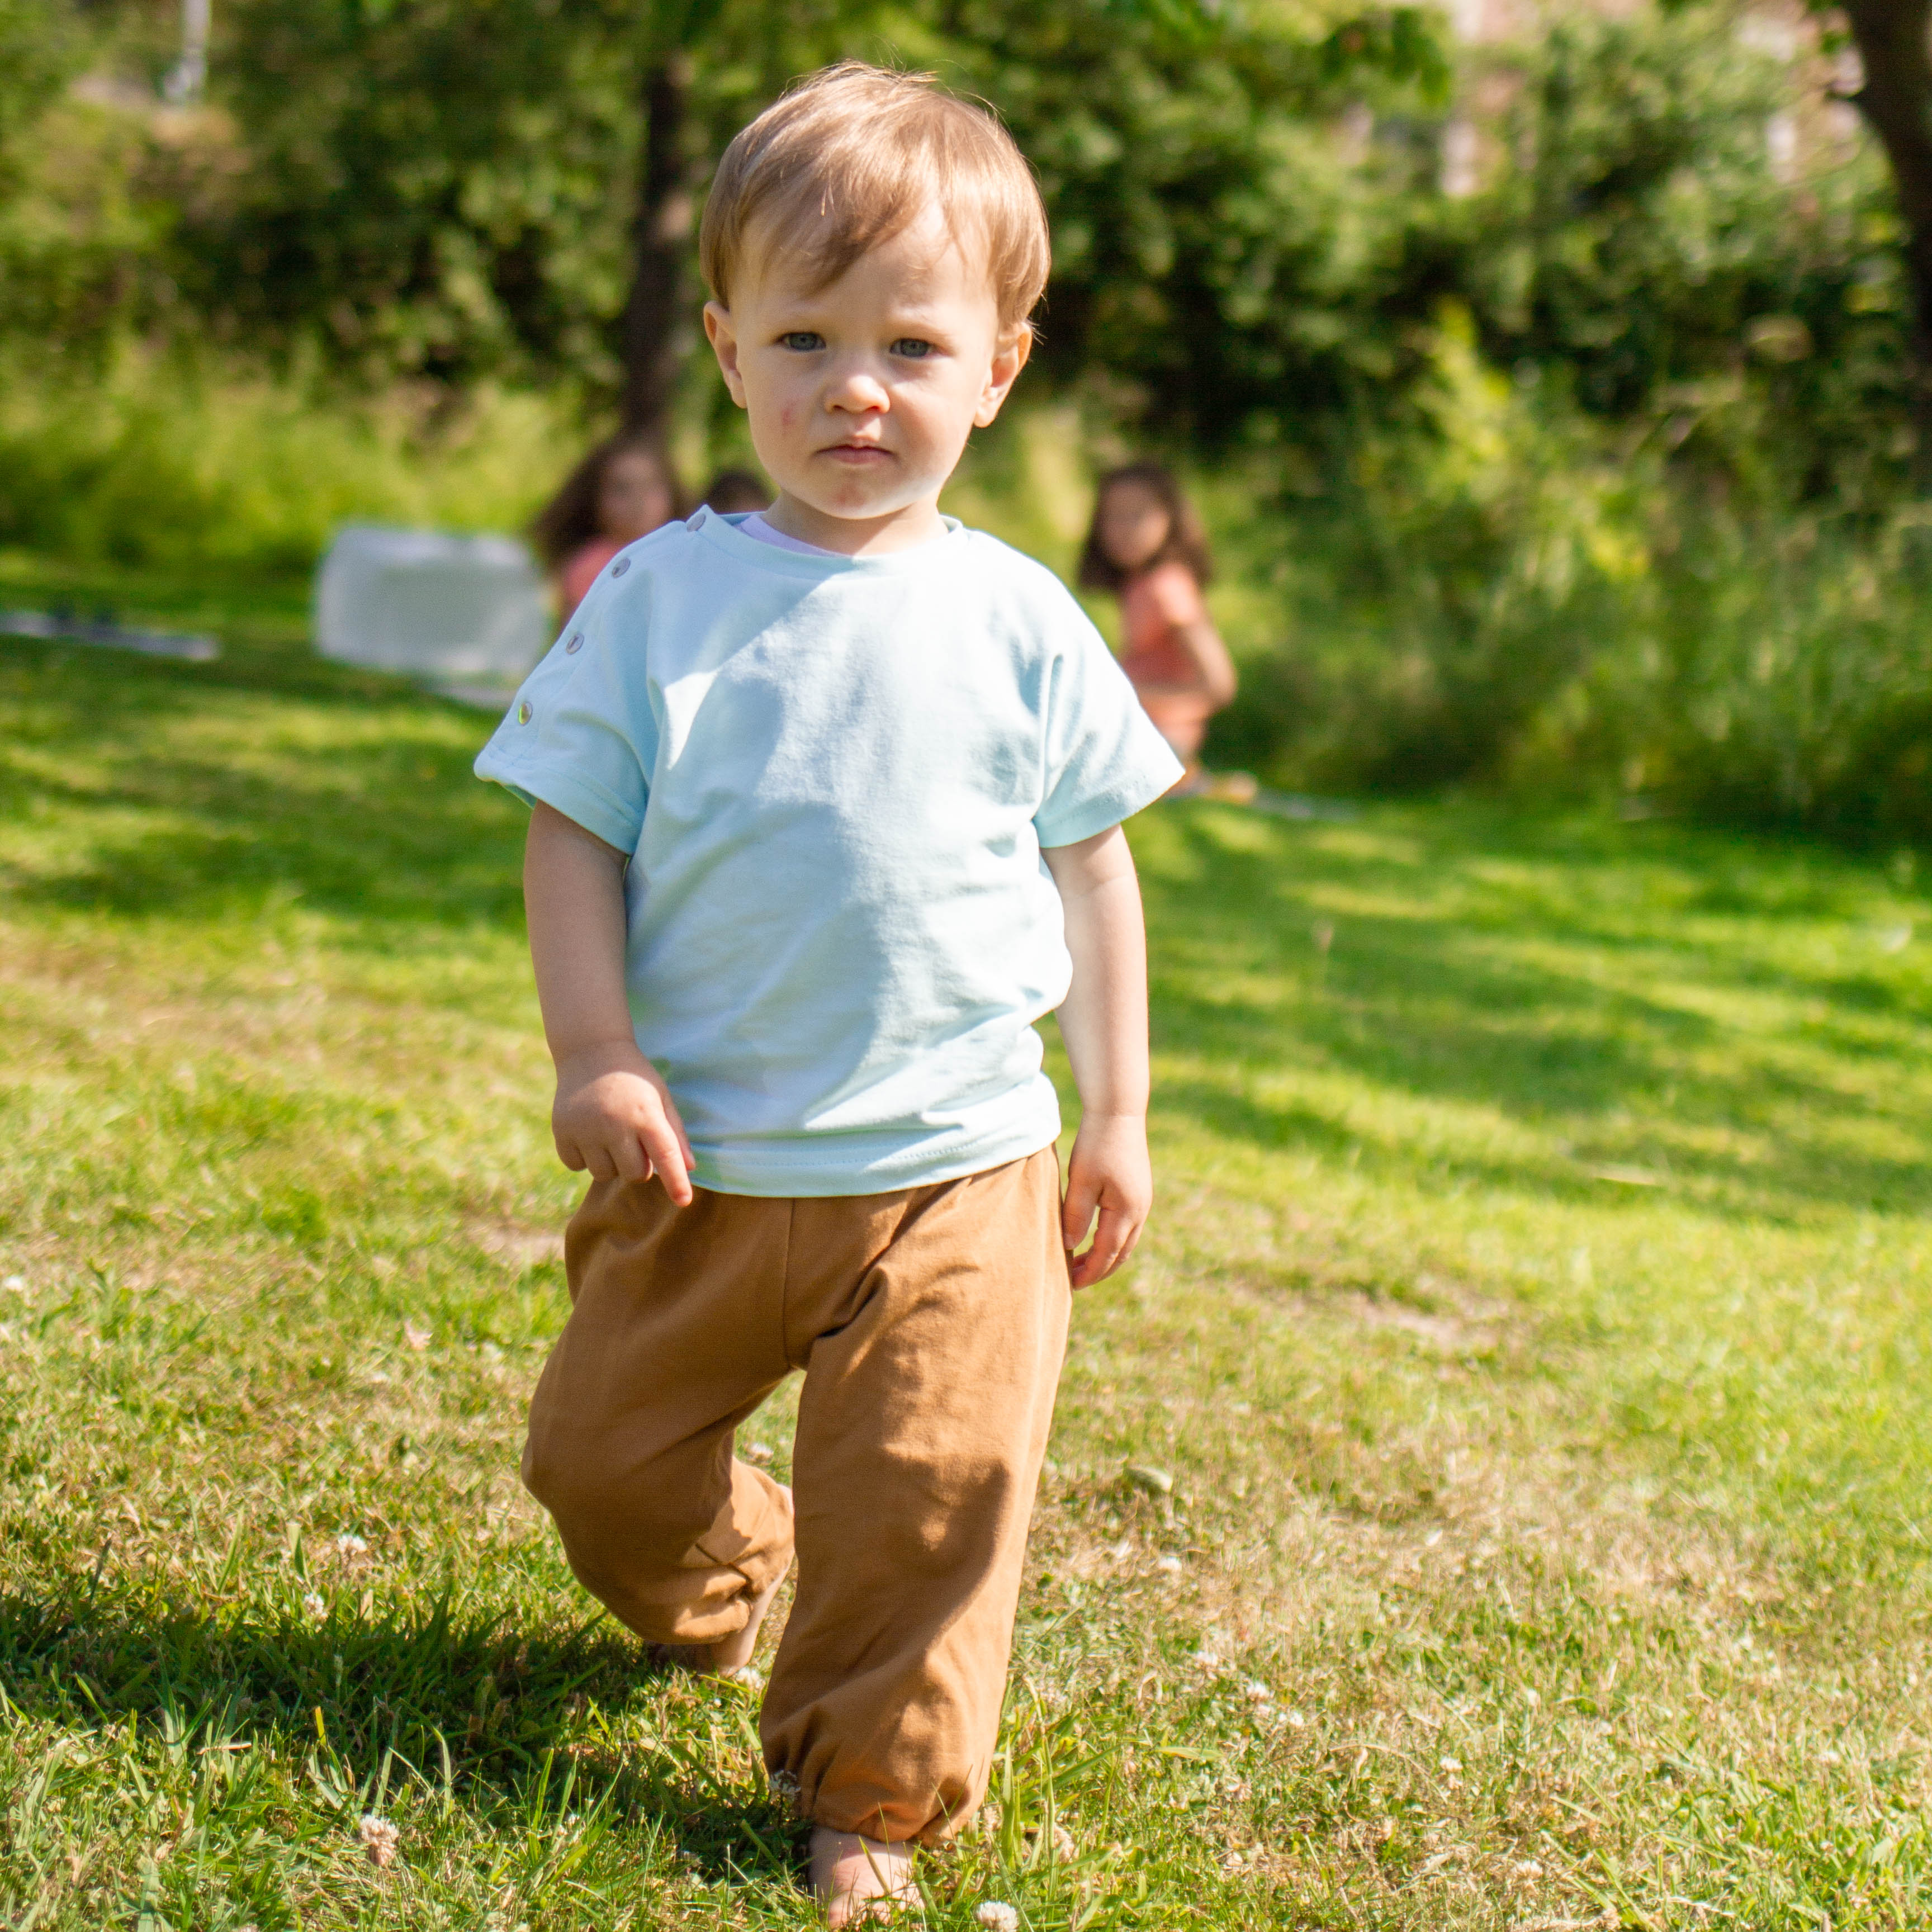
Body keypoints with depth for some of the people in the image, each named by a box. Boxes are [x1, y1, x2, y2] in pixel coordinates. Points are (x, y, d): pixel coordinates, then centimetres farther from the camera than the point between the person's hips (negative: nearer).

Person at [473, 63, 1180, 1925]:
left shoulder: (1015, 622, 0)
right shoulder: (661, 597, -2)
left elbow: (1090, 865, 8)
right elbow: (570, 828, 0)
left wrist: (1117, 1111, 9)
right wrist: (593, 1055, -11)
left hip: (956, 1165, -1)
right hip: (702, 1160, 1)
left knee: (932, 1489, -6)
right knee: (603, 1455, 14)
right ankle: (706, 1586, 47)